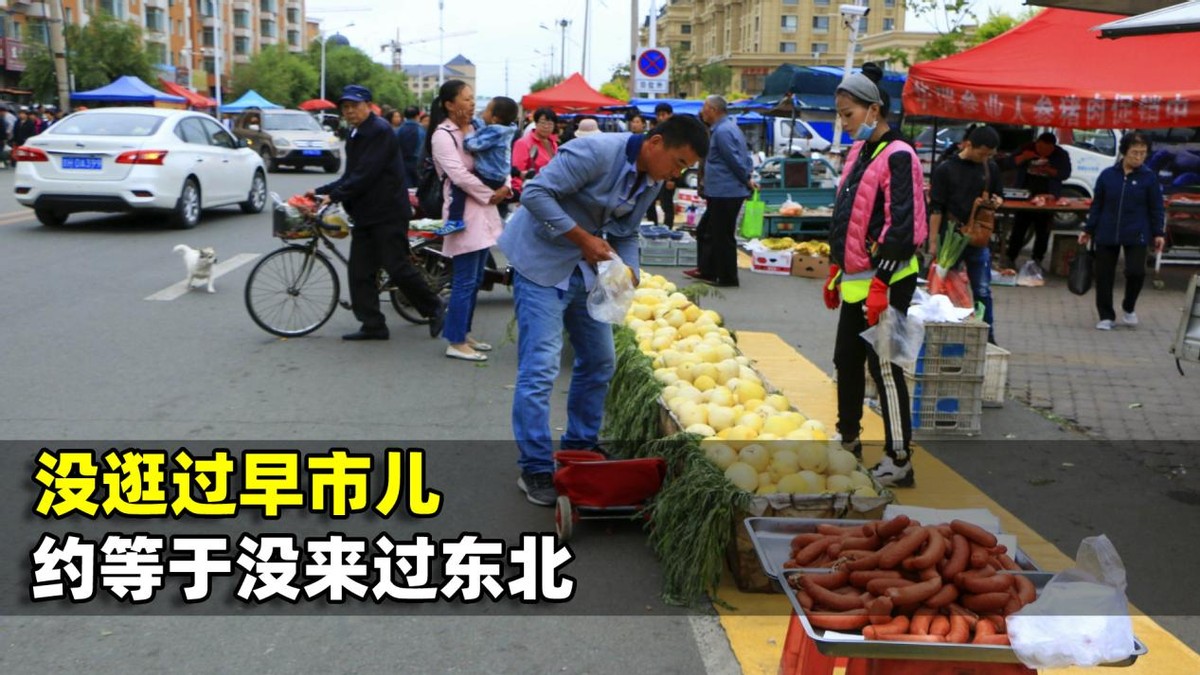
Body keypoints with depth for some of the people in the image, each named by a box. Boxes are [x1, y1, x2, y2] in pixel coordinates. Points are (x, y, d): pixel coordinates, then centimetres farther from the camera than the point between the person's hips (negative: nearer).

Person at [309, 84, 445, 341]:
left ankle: (434, 309, 12)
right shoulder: (355, 135, 17)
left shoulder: (380, 131, -13)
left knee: (398, 268, -7)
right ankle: (373, 326, 10)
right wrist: (320, 191, 8)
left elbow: (365, 175, -21)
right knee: (360, 273, 4)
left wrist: (334, 195, -19)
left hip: (387, 214, -9)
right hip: (364, 214, 9)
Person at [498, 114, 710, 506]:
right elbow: (536, 194, -27)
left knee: (599, 362, 13)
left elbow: (626, 233, 8)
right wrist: (584, 238, -28)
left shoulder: (652, 182, 1)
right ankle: (535, 470, 1)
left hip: (588, 267, 9)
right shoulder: (596, 152, -25)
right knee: (540, 368, -10)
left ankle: (580, 451, 29)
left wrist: (630, 272, -12)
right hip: (542, 263, -8)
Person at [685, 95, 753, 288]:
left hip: (725, 193, -11)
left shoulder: (722, 131, -18)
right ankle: (706, 271, 24)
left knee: (723, 236, -2)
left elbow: (736, 161, -20)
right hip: (720, 193, 11)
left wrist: (746, 181, -7)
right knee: (705, 231, 18)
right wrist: (747, 179, 10)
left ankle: (727, 278, 7)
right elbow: (744, 156, 19)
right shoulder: (728, 127, 16)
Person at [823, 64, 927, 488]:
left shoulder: (897, 157, -14)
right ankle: (848, 440, 33)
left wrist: (880, 284, -22)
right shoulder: (858, 153, 14)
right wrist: (835, 271, 20)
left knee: (884, 367, -5)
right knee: (846, 360, 17)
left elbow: (900, 228, -20)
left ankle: (899, 461, 4)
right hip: (855, 280, 9)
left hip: (887, 281, -9)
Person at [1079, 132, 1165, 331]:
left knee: (1136, 271, -15)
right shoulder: (1107, 175, 1)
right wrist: (1087, 230, 7)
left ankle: (1129, 308, 13)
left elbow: (1156, 208, 4)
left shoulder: (1149, 178, -1)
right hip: (1106, 234, 2)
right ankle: (1106, 316, 18)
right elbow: (1097, 205, 8)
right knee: (1104, 276, 4)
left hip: (1136, 235, -2)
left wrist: (1159, 234, -2)